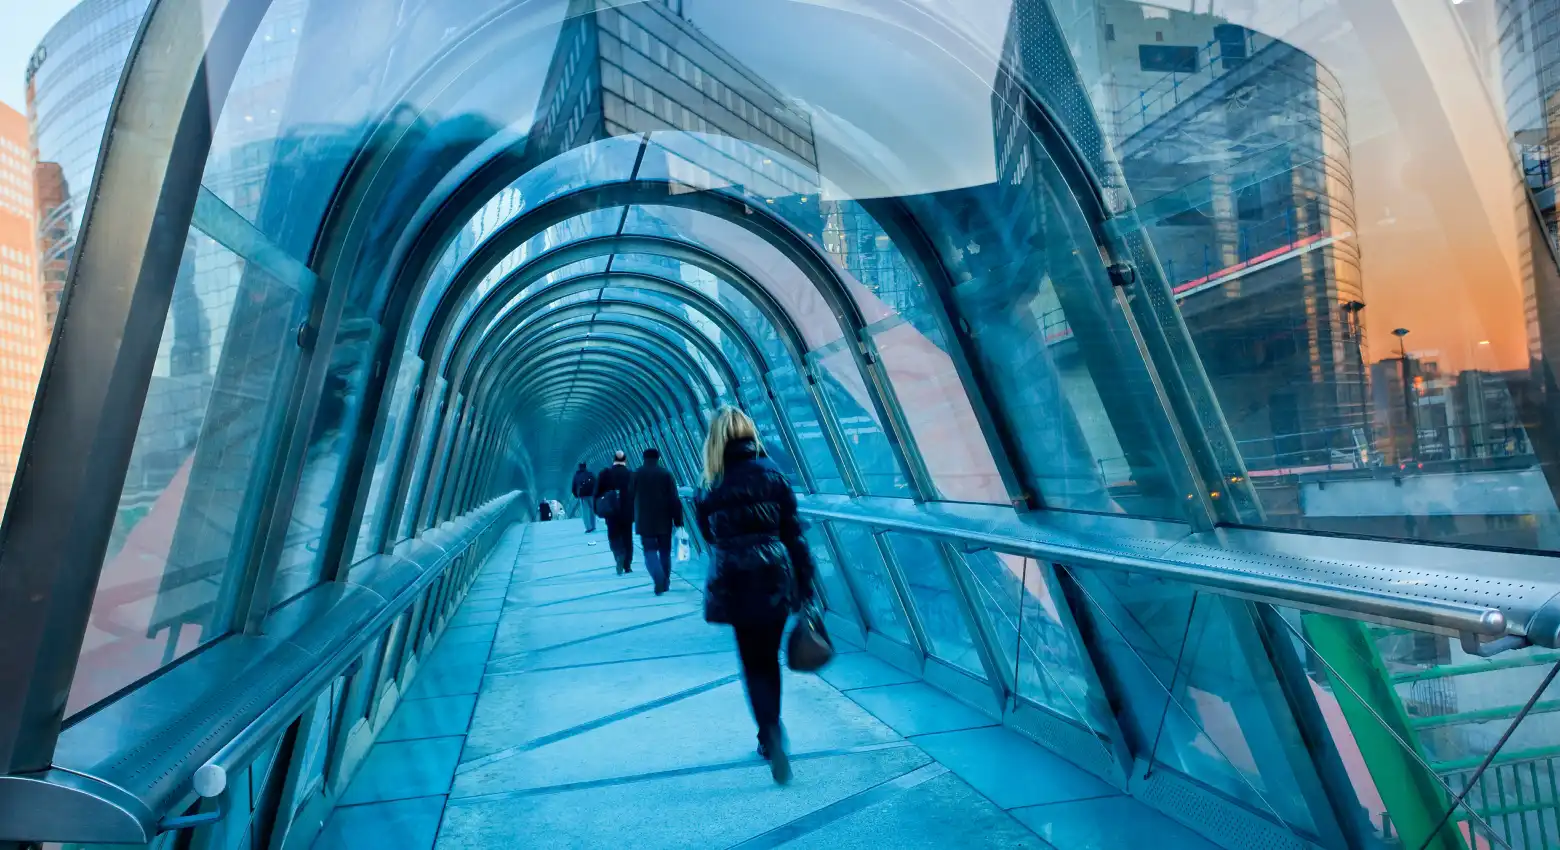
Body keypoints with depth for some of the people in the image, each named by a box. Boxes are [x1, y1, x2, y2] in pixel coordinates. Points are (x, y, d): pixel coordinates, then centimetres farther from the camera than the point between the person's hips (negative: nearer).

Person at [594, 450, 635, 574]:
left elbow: (597, 493, -4)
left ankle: (620, 557, -16)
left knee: (614, 537, 10)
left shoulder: (604, 474, -5)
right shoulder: (631, 475, -6)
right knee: (627, 539, 13)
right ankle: (627, 566, 14)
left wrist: (598, 509, 3)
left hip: (611, 512, 0)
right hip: (627, 513, 1)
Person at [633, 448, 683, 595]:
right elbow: (675, 499, -5)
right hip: (664, 521, 1)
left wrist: (631, 518, 15)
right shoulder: (666, 473, -1)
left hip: (645, 521, -1)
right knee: (665, 551, 14)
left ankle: (659, 581, -20)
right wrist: (678, 521, -2)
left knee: (650, 551, 0)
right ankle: (665, 583, 19)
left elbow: (631, 498, 4)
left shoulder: (637, 474, 0)